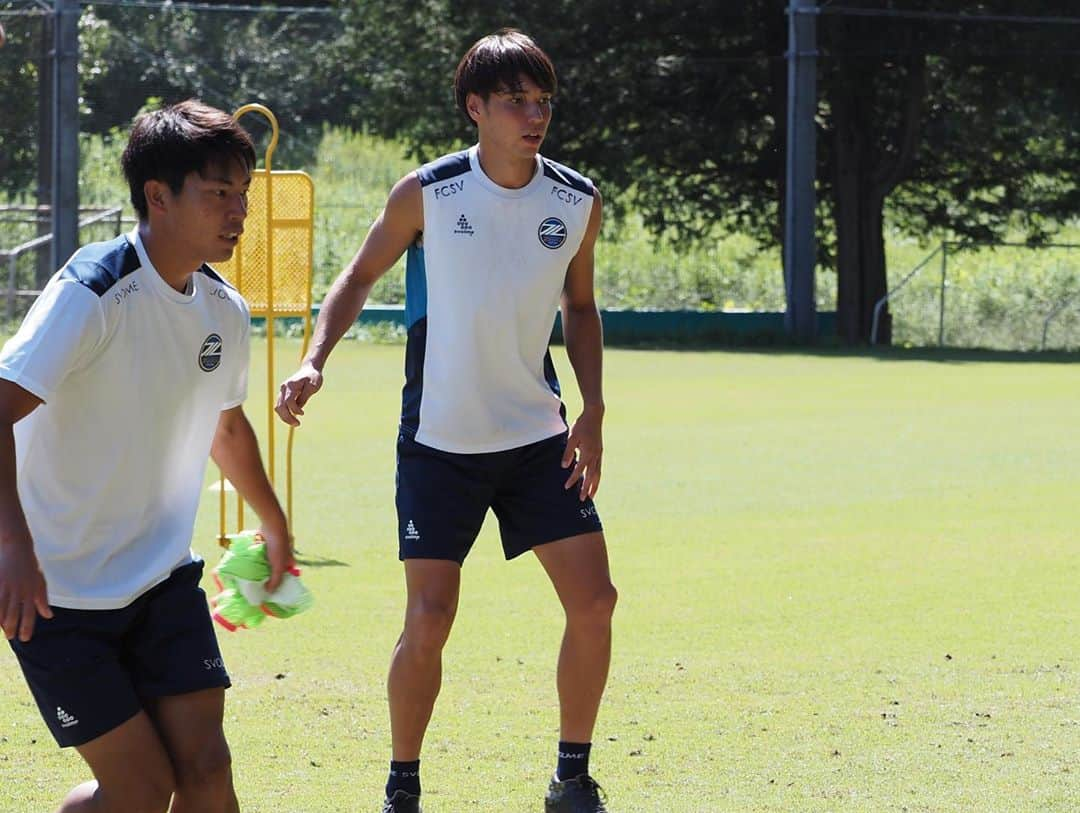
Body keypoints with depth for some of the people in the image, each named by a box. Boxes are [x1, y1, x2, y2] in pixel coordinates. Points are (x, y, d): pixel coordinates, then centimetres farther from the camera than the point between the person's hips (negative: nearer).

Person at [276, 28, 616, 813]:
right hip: (440, 443, -3)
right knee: (429, 621, -9)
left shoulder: (579, 202, -2)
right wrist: (315, 360, -12)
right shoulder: (426, 194, -11)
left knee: (594, 601, -4)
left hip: (537, 435, 3)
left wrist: (593, 414, 3)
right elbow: (362, 275, 2)